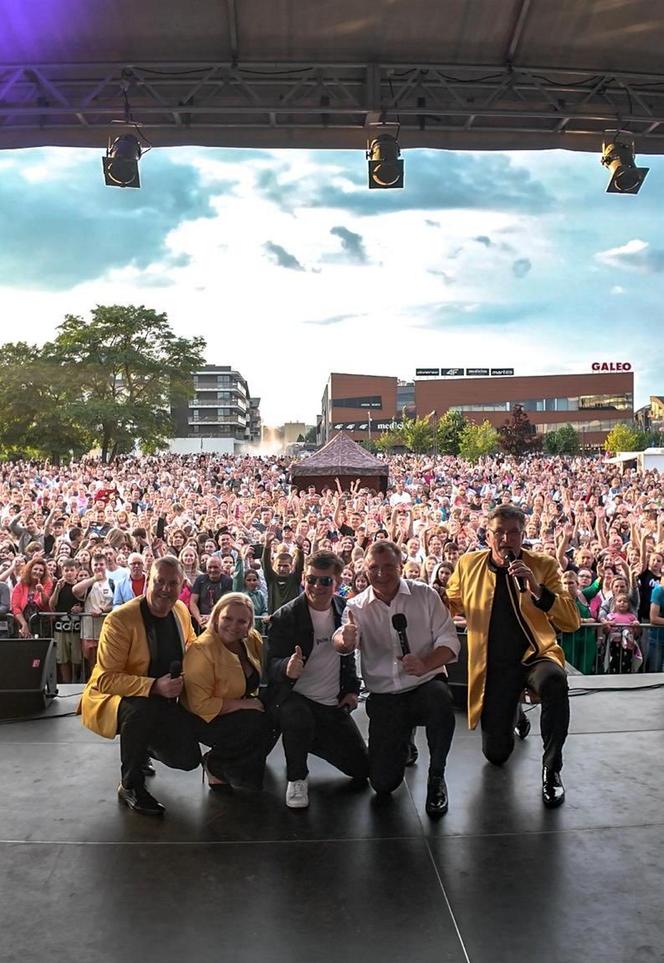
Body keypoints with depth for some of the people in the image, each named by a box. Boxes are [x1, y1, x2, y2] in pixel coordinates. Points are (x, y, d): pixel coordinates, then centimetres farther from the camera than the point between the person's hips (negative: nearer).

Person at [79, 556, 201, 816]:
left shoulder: (181, 611, -3)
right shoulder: (120, 619, -23)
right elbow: (106, 680, -25)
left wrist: (181, 681, -4)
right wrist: (154, 686, -38)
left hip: (163, 701, 6)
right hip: (113, 698, -6)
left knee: (188, 758, -9)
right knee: (144, 708, -39)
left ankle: (143, 747, 27)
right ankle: (130, 785, -14)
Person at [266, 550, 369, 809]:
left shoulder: (344, 609, -1)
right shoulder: (284, 618, -15)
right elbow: (272, 664, -17)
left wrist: (352, 689, 5)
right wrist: (287, 668, -39)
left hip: (333, 704, 5)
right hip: (293, 698, -4)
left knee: (361, 768, 5)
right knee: (299, 717, -39)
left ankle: (310, 741, 30)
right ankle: (297, 778, -9)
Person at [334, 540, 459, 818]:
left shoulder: (424, 595, -3)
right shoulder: (356, 606, -1)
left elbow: (449, 640, -6)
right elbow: (343, 643, -19)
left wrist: (425, 665, -26)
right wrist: (345, 640, -45)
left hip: (425, 683, -1)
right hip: (383, 696, 1)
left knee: (439, 697, -38)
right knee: (383, 784, -4)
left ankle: (436, 777, -10)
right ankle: (403, 741, 32)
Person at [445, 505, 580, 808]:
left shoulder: (544, 566, -5)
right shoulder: (468, 565, -1)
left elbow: (572, 622, -13)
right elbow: (450, 604, 18)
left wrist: (536, 589, -26)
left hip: (535, 655, -2)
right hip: (493, 665, 2)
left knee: (554, 680, -38)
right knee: (496, 754, 4)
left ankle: (551, 769, -17)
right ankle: (512, 720, 42)